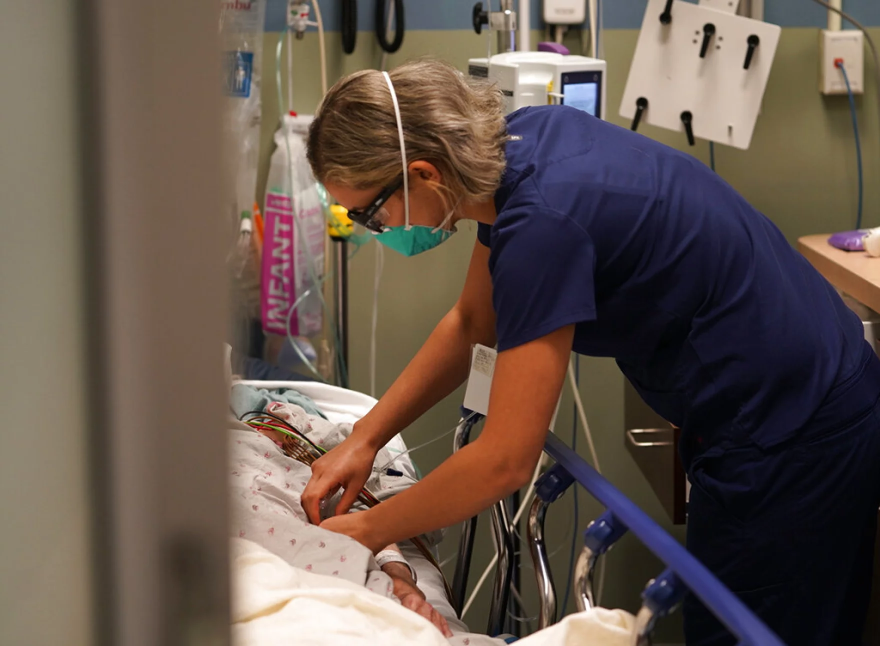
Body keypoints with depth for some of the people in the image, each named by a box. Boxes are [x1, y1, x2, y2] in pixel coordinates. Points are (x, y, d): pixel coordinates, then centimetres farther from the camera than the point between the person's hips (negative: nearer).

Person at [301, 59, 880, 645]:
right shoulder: (517, 141, -3)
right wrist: (364, 439, 6)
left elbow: (505, 460, -24)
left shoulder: (543, 222, -29)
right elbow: (472, 323, 13)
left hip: (788, 439, -9)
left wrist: (368, 531, -10)